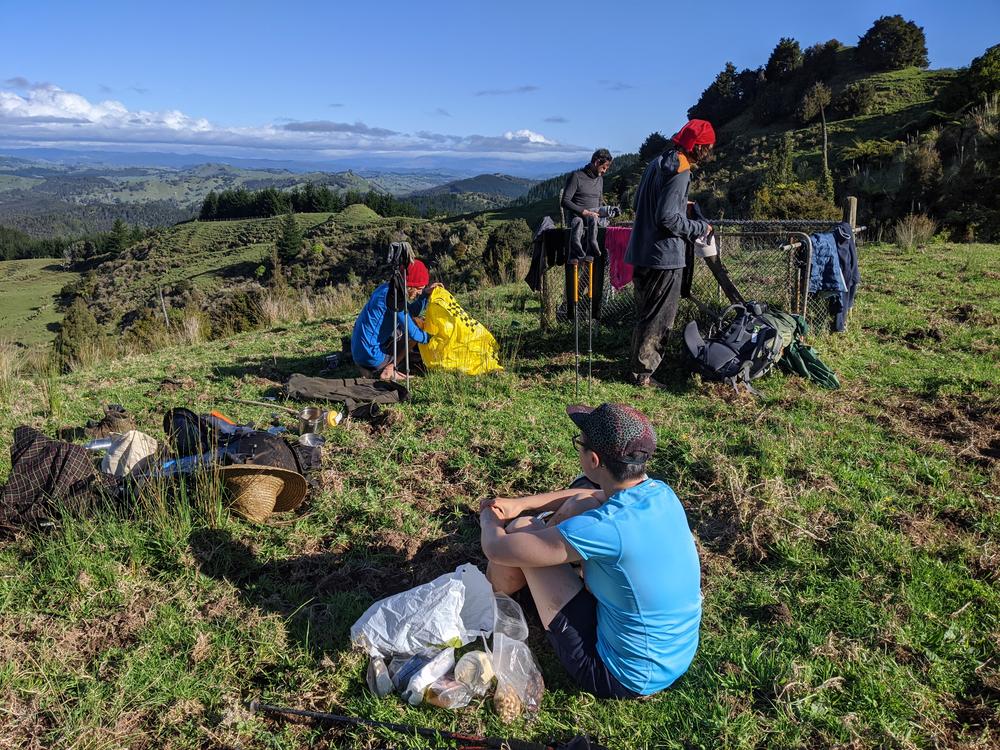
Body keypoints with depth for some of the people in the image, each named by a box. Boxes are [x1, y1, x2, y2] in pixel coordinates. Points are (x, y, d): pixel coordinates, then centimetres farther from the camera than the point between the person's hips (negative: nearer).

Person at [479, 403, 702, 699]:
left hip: (625, 679, -7)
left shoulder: (606, 528, -33)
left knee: (522, 529, -6)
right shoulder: (661, 493, -9)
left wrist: (488, 518, 2)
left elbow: (498, 549, -22)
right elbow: (589, 497, 13)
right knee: (580, 505, 9)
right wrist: (520, 503, 8)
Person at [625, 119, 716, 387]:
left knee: (646, 313, 18)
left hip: (642, 252, 9)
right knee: (659, 318, 0)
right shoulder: (679, 172, -17)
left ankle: (640, 363, 28)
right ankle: (643, 372, 6)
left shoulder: (657, 162, 13)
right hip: (665, 256, -9)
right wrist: (699, 228, -9)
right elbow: (667, 218, -23)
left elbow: (639, 202, 20)